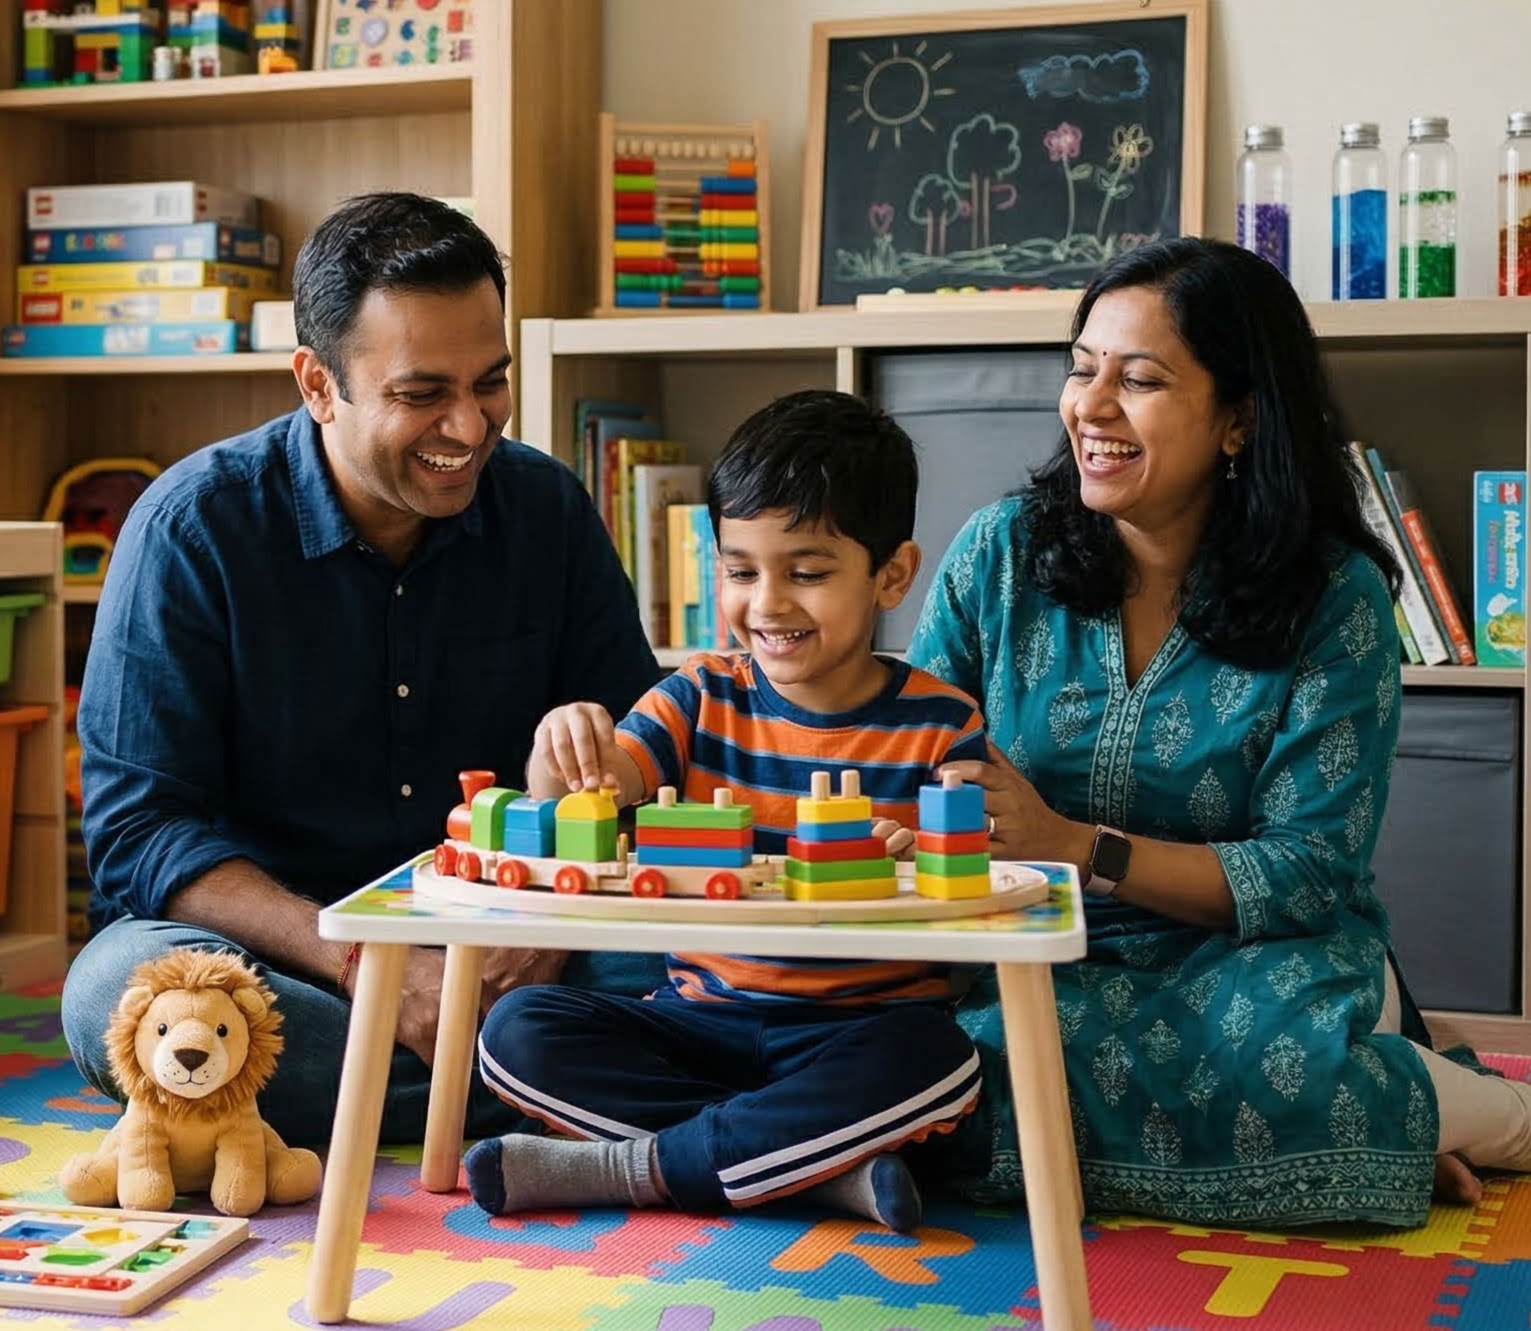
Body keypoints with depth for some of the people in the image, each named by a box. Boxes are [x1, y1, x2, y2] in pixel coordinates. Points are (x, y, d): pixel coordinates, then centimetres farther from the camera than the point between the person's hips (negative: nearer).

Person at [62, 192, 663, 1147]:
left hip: (504, 960, 2)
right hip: (278, 953, -1)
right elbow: (140, 831, -13)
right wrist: (372, 967, -26)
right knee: (116, 992, -35)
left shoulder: (549, 509, 2)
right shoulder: (193, 526, -9)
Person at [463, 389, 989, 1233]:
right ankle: (826, 1167, -20)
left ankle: (625, 1169, -20)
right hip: (704, 1015, 3)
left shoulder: (940, 727, -3)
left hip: (863, 1025, -2)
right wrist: (561, 751, -31)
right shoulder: (700, 699, 3)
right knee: (517, 1031, -17)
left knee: (935, 1062, -34)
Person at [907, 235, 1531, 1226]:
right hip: (1036, 963, 4)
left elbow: (1309, 873, -11)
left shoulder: (1336, 598, -7)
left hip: (1252, 960, -4)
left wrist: (1075, 846, -22)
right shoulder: (1000, 553, 1)